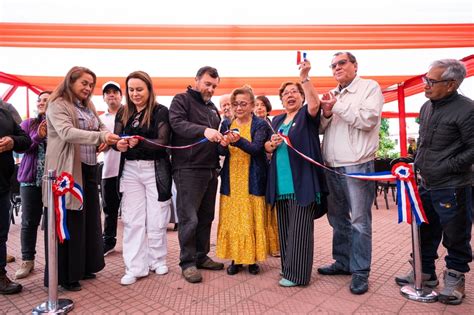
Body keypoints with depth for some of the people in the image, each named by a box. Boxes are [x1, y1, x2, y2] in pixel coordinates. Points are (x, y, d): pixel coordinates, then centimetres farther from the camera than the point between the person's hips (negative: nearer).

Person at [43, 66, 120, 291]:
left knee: (89, 219, 13)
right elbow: (67, 133, -22)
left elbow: (101, 127, 17)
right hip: (67, 171, -8)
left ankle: (82, 267, 28)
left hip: (89, 170, 8)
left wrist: (106, 139, -7)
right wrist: (100, 137, -33)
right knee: (68, 223, 0)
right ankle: (63, 275, 14)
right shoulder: (57, 105, -7)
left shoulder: (88, 107, 18)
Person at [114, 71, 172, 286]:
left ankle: (157, 260, 25)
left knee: (156, 219, 6)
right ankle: (135, 267, 14)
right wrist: (119, 145, -21)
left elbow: (163, 142, -14)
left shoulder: (160, 111, -6)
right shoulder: (123, 113, 8)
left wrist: (139, 142, -30)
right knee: (132, 220, 4)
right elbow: (116, 138, 3)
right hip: (130, 170, 4)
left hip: (155, 170, -3)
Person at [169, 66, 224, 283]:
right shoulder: (182, 100, 0)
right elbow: (177, 123, -18)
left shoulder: (213, 108, 22)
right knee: (189, 218, -3)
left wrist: (223, 139, -1)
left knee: (206, 216, 13)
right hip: (188, 169, -7)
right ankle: (188, 263, 12)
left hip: (210, 169, 7)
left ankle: (201, 256, 27)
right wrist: (203, 130, -34)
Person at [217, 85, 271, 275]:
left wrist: (238, 140, -35)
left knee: (252, 220, 3)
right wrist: (224, 144, -22)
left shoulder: (260, 125, -1)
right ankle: (236, 258, 19)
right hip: (231, 180, 3)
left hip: (252, 180, -3)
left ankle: (252, 258, 19)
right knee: (232, 220, 5)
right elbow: (221, 152, 2)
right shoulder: (226, 124, 10)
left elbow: (255, 148, -16)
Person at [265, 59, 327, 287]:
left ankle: (297, 273, 9)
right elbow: (266, 148, 16)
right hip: (281, 182, 6)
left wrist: (304, 78, -28)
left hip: (302, 181, -6)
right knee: (284, 227, 14)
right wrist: (272, 144, -6)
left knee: (299, 228, -1)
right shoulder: (277, 120, 18)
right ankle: (287, 266, 28)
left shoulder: (307, 115, 2)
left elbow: (315, 104, -21)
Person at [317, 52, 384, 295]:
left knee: (359, 220, -1)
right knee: (337, 217, 14)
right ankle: (343, 262, 29)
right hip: (331, 165, 7)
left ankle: (360, 271, 12)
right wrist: (326, 114, -3)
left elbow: (368, 120, -13)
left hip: (357, 165, -6)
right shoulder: (332, 95, 18)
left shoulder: (370, 87, 2)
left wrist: (338, 106, -8)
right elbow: (321, 128, 17)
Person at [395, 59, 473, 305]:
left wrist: (448, 167, -18)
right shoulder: (426, 107, 8)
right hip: (425, 185, 8)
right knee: (425, 232, 18)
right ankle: (426, 272, 35)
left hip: (451, 189, -7)